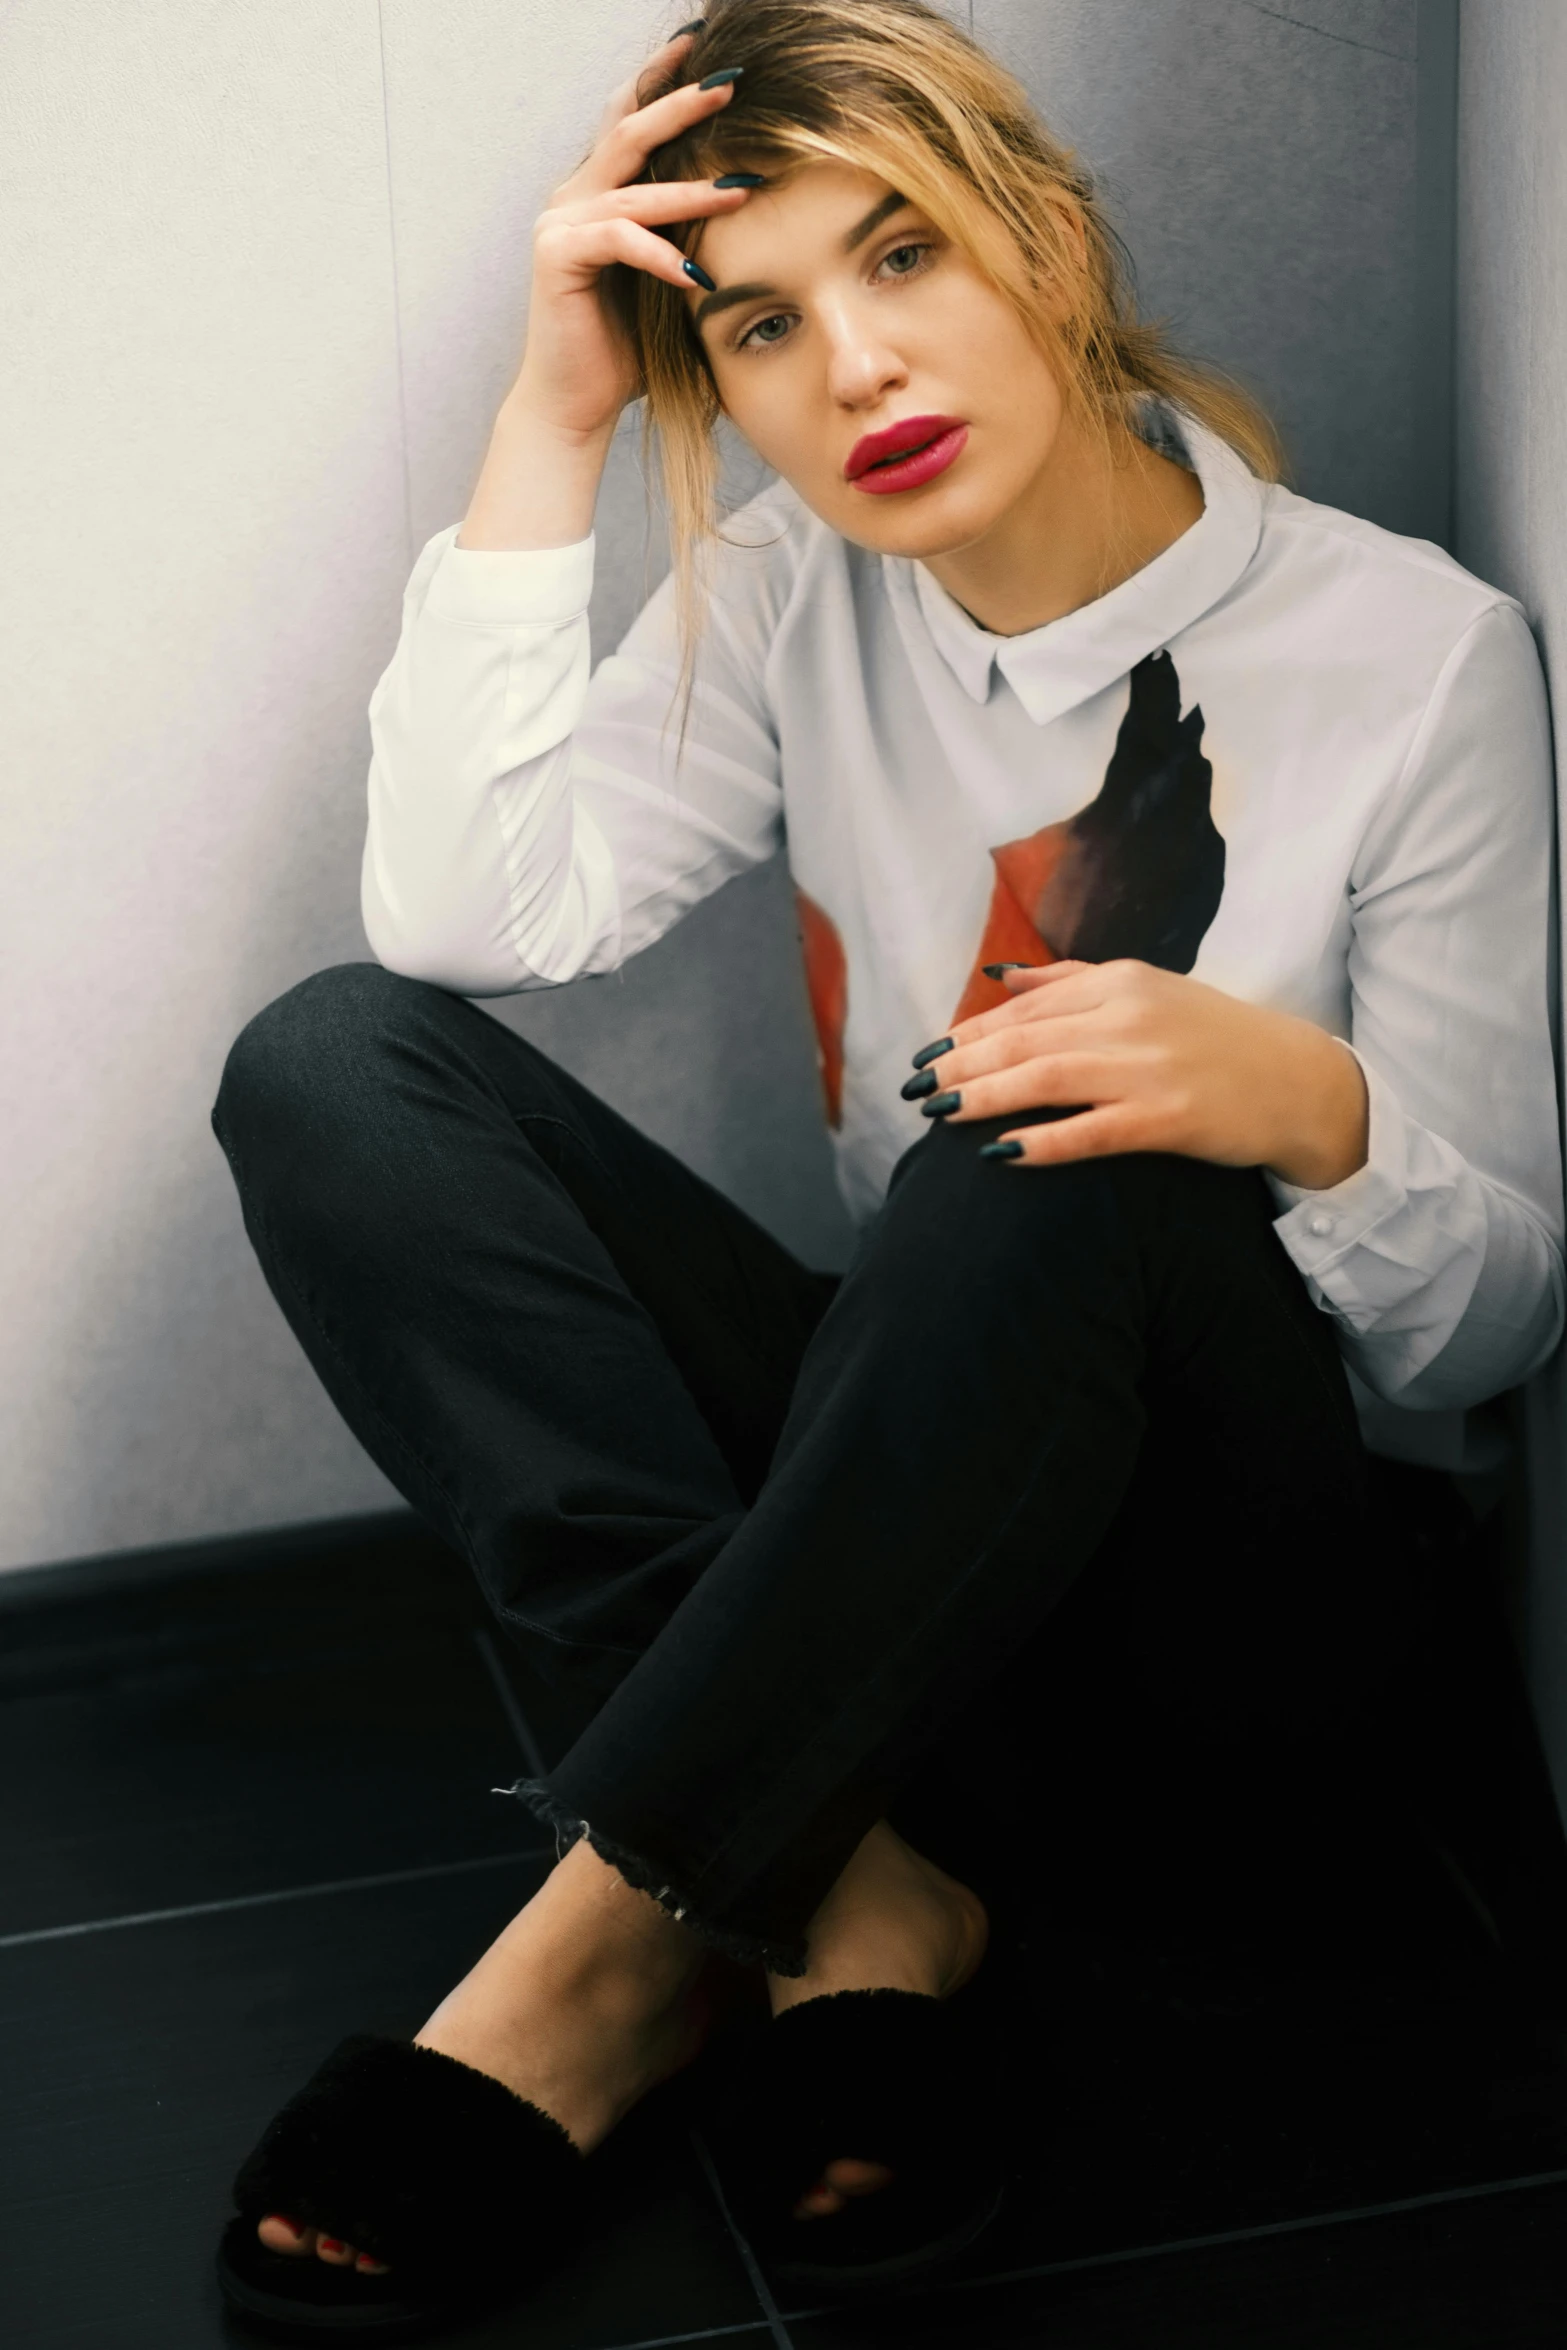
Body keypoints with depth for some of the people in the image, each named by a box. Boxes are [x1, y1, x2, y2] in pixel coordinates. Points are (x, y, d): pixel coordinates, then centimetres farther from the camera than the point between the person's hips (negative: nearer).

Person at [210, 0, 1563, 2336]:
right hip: (912, 1478, 5)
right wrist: (550, 427, -13)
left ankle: (613, 1939, -28)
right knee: (333, 1060, -16)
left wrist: (1312, 1105, -29)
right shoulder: (798, 605, 3)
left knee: (1049, 1159, -38)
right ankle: (839, 1888, -27)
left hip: (1257, 1538, -5)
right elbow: (466, 914, -13)